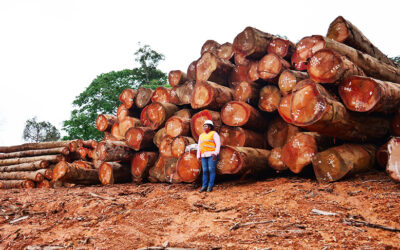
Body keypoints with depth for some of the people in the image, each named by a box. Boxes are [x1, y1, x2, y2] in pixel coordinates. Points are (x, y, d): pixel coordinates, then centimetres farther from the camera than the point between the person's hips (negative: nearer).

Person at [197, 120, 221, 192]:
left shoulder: (214, 134, -2)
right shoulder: (201, 135, 17)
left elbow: (218, 144, -10)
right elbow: (199, 146, 17)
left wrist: (215, 153, -21)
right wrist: (198, 156, 7)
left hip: (212, 155, -6)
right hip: (204, 156, 6)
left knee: (211, 170, -8)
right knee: (205, 171, 2)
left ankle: (210, 186, -3)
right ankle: (204, 186, 5)